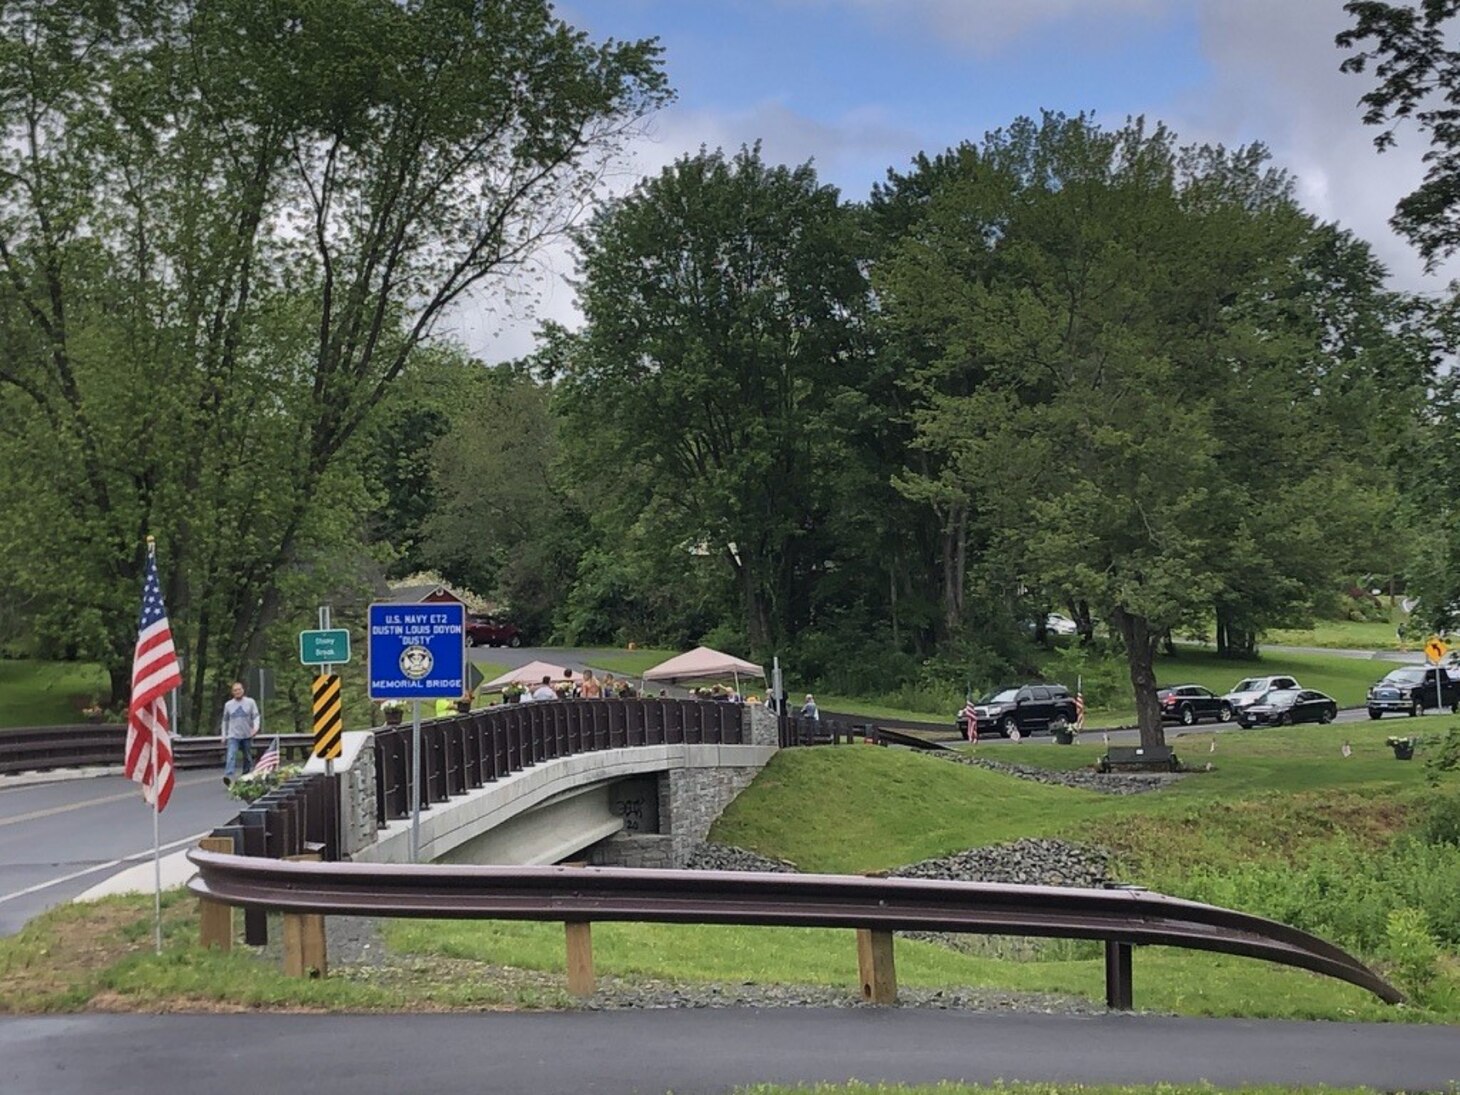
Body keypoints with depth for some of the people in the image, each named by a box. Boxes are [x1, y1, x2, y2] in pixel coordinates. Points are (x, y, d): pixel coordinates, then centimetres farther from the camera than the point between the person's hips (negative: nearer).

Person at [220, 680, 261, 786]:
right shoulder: (228, 705, 8)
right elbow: (225, 721, 17)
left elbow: (256, 716, -2)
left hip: (247, 735, 1)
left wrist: (256, 727, -20)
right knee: (231, 756, -20)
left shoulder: (250, 702, 2)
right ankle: (228, 777, -34)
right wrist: (224, 735, 14)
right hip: (233, 736, -1)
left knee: (247, 758, 11)